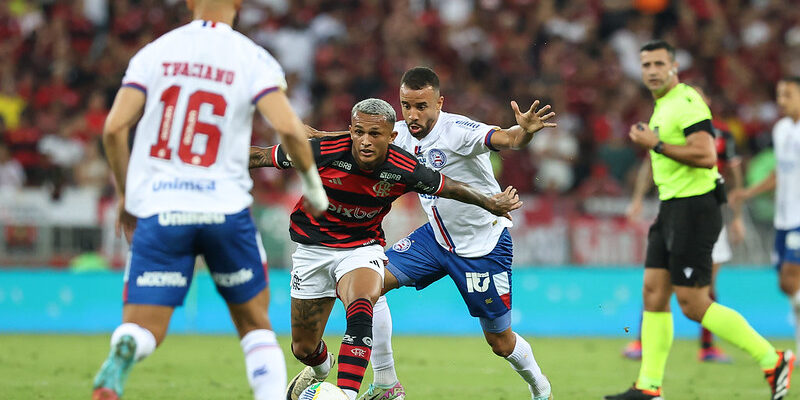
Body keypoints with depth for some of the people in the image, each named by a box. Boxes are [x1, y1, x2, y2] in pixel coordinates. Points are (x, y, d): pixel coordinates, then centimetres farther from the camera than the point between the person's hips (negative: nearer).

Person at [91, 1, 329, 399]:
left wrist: (126, 196, 13)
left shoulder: (153, 53, 6)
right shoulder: (252, 59, 0)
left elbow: (114, 128, -1)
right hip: (225, 208, -1)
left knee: (142, 332, 0)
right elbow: (288, 127, -12)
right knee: (255, 323, 18)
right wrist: (312, 183, 6)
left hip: (159, 209, 1)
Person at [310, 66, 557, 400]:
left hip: (484, 244, -6)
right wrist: (319, 136, -8)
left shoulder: (458, 130, -26)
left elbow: (507, 139, -41)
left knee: (500, 342, 4)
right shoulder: (403, 134, -7)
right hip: (436, 236, 6)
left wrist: (525, 131, -63)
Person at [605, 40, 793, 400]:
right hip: (671, 208, 10)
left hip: (693, 208, -10)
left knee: (693, 305, -9)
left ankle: (772, 360, 0)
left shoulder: (687, 102, -15)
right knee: (653, 293, 6)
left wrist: (656, 144, -20)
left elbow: (706, 155, -26)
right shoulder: (662, 106, 17)